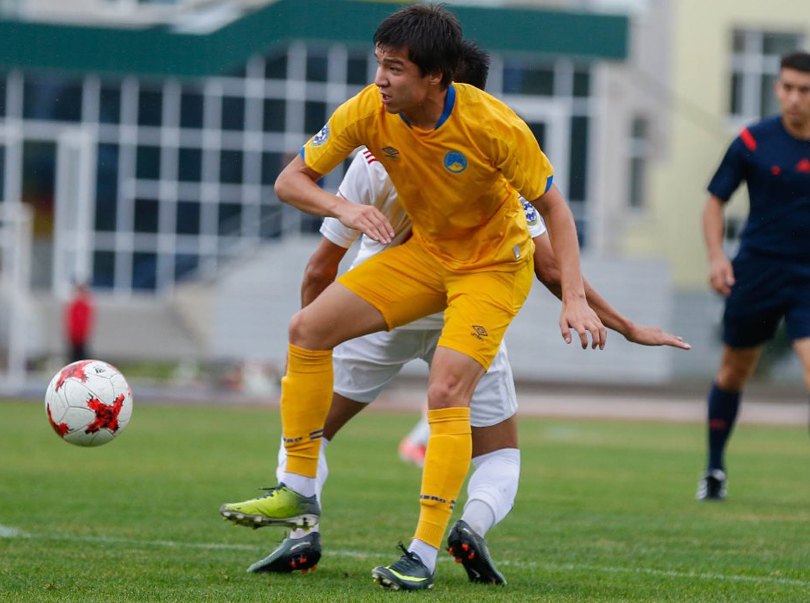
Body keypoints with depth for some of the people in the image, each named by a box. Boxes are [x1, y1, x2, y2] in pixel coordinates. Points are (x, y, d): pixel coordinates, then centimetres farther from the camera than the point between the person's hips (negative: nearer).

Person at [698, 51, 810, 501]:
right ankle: (714, 467, 32)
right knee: (733, 371, 13)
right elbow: (715, 201, 4)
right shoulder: (753, 142, -5)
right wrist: (716, 256, -11)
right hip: (757, 273, 0)